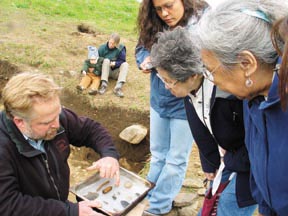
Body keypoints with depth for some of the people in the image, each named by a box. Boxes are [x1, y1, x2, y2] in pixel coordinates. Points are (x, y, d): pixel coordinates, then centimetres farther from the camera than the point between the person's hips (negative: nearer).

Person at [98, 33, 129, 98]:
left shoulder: (121, 48, -6)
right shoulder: (103, 48, -5)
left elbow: (122, 61, -8)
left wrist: (115, 63, -26)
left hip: (116, 72, 0)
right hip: (106, 71, 0)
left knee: (125, 64, -26)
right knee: (106, 60, -28)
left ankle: (118, 87, -45)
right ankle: (104, 84, -39)